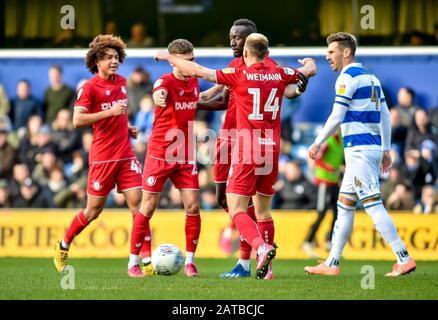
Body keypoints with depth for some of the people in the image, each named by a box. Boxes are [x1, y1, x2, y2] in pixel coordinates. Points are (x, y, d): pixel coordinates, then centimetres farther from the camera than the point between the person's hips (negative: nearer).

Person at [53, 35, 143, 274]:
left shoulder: (121, 82, 12)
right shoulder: (89, 87, -9)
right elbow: (77, 120, -20)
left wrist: (127, 127, 14)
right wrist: (109, 112, -24)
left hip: (125, 155, 5)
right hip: (102, 157, -5)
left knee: (136, 202, -6)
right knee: (94, 210, 3)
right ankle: (63, 247, 26)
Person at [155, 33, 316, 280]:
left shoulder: (239, 75, -8)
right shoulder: (280, 74, 5)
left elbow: (198, 71, -6)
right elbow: (310, 71, 25)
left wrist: (168, 57, 10)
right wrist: (309, 61, 50)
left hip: (247, 151, -5)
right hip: (272, 149, 5)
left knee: (236, 208, -4)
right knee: (264, 210, 14)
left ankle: (261, 247, -28)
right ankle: (267, 268, 13)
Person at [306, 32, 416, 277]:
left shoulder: (348, 78, -10)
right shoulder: (371, 78, 17)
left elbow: (337, 117, -14)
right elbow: (385, 116, 18)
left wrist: (318, 144, -6)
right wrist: (386, 150, 21)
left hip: (359, 150, -9)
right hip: (373, 147, 9)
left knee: (373, 205, -11)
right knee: (345, 204, 13)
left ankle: (404, 258, -15)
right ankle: (332, 264, 15)